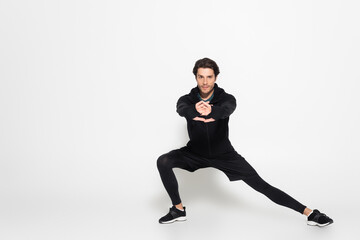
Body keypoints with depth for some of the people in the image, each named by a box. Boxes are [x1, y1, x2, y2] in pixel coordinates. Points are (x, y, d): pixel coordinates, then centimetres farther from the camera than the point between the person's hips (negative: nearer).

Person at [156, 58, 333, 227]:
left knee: (260, 184, -9)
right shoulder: (188, 99, -14)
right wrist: (196, 112, -65)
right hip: (195, 153, 2)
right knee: (163, 162, -22)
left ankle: (309, 213, -3)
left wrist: (211, 111, -67)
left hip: (223, 154, -2)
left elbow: (228, 108, -43)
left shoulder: (225, 98, -18)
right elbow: (181, 109, -39)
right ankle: (178, 209, -5)